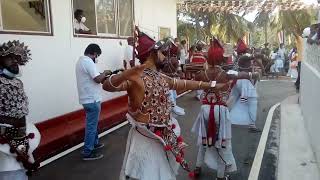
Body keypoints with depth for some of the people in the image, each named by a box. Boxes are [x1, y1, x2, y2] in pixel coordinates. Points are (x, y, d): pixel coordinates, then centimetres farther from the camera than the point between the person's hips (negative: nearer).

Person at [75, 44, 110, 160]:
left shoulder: (80, 61, 14)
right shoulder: (88, 61, -18)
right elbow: (98, 79, -25)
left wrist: (102, 76, 9)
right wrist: (105, 73, -7)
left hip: (86, 98, 10)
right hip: (92, 100, -10)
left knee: (92, 123, 23)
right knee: (91, 125, -2)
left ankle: (94, 143, 37)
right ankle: (87, 153, 5)